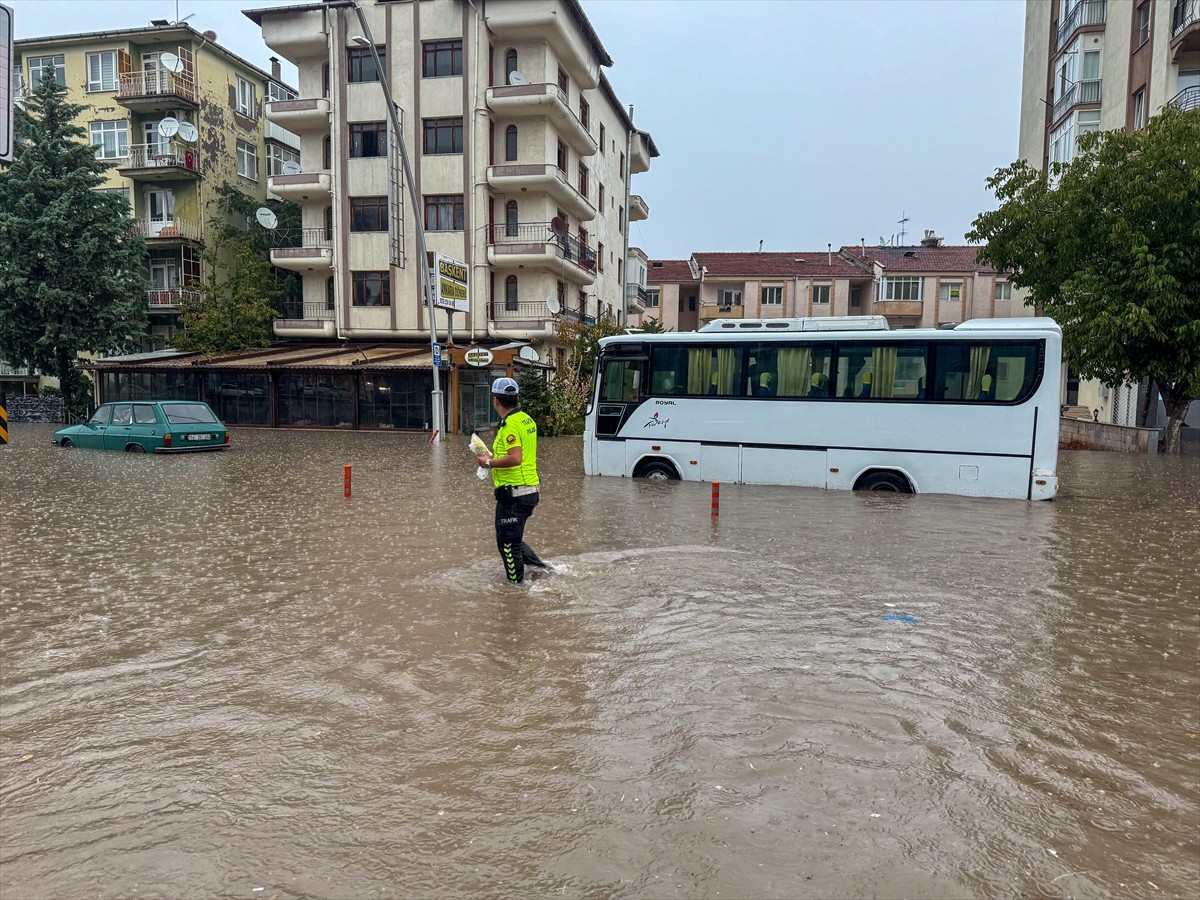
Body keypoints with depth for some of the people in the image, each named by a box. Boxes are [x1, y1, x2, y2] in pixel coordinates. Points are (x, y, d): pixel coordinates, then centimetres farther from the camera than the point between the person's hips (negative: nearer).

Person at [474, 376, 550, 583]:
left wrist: (489, 463, -14)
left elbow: (515, 458, -28)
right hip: (529, 490, 10)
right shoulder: (527, 419, 11)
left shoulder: (510, 424, -18)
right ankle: (539, 567, 19)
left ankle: (517, 583, 11)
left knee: (507, 542, 2)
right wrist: (496, 458, 16)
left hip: (512, 492, -10)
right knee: (514, 539, 22)